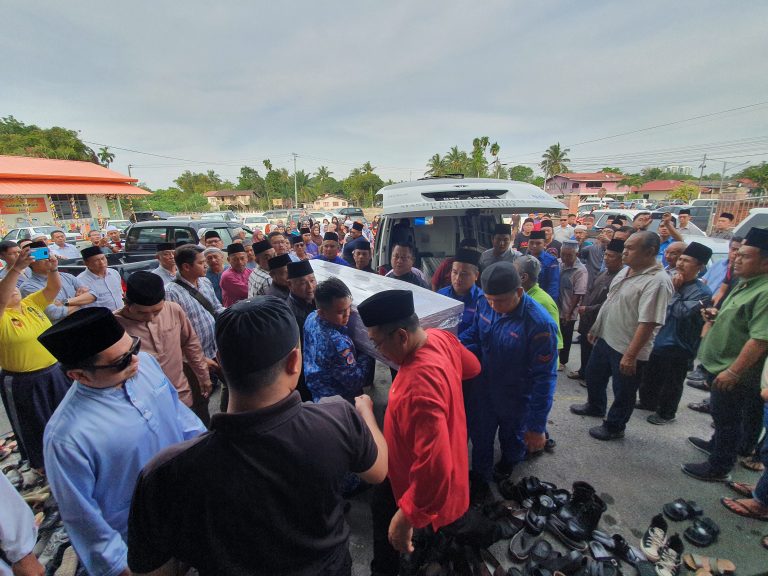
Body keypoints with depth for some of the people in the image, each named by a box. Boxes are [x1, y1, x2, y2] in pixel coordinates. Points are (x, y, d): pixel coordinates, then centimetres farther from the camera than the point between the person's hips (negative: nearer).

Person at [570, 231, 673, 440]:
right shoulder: (626, 270, 5)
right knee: (593, 375, 25)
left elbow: (648, 322, -27)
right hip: (605, 339, 9)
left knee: (623, 392, 12)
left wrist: (630, 355, -27)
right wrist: (596, 328, 18)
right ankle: (595, 407, 49)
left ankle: (614, 427, 32)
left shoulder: (657, 282, -24)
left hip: (627, 349, -9)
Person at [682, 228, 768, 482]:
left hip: (733, 374, -9)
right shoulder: (745, 283, 8)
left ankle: (719, 467, 23)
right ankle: (717, 443, 48)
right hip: (717, 364, 9)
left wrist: (733, 372, -26)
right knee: (720, 413, 27)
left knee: (726, 418, 7)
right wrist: (717, 315, 3)